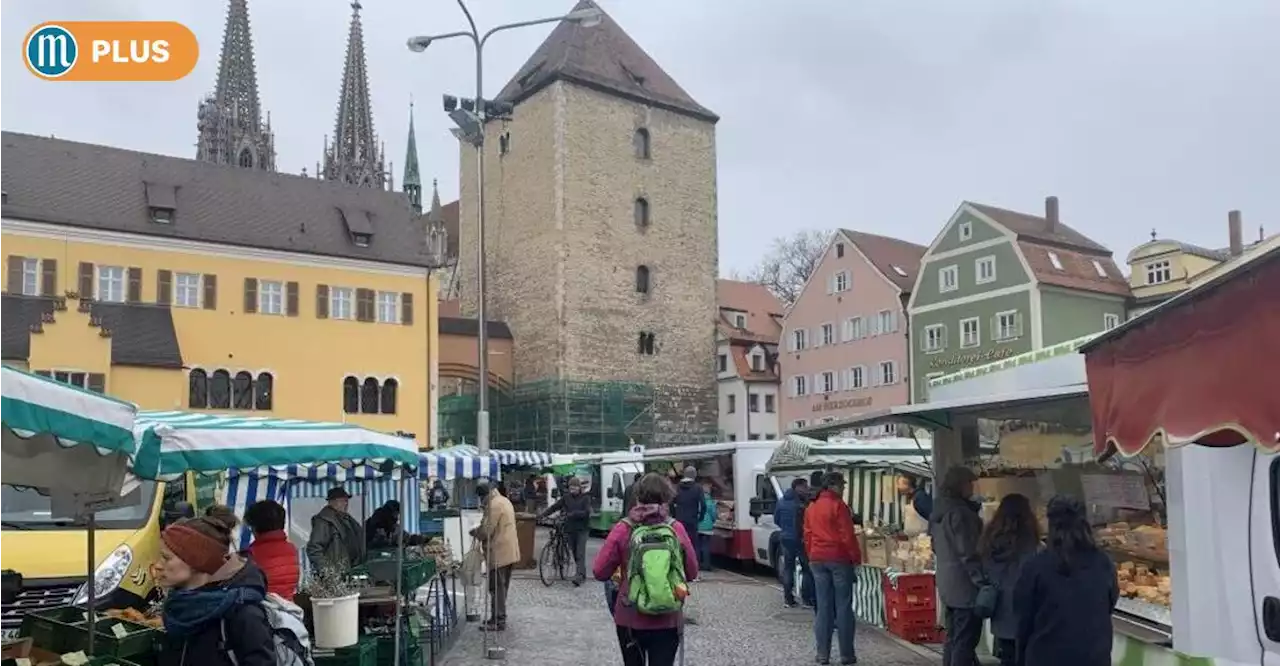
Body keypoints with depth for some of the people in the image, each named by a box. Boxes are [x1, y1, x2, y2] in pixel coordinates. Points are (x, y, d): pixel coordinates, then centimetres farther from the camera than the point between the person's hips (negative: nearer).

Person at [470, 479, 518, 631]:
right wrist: (479, 529, 14)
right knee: (502, 586, 17)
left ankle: (498, 621, -1)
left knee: (496, 587, -4)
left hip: (498, 552, -10)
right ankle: (499, 617, 25)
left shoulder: (494, 505, -20)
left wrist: (474, 532, -1)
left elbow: (486, 530, -20)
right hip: (509, 551, 10)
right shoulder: (504, 500, 12)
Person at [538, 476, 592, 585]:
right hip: (570, 529, 4)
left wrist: (572, 514, -21)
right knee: (574, 553, 9)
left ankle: (579, 576, -16)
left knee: (580, 553, -11)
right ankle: (582, 573, 22)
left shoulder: (585, 498, -3)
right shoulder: (566, 497, 5)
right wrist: (542, 514, -11)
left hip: (582, 529, -4)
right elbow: (554, 507, 0)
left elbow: (586, 513, -14)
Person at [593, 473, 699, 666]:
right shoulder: (676, 528, -6)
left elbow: (599, 571, -5)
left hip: (629, 618, 1)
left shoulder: (624, 529, -9)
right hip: (668, 621, 0)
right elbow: (692, 572, 3)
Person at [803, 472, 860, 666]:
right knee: (843, 607, 1)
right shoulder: (838, 506, -10)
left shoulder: (811, 508, 11)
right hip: (839, 558, -6)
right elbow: (847, 535, -13)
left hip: (818, 560, 6)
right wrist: (856, 557, -5)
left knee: (823, 607, 8)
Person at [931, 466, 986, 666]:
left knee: (953, 638, 16)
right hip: (964, 584, -9)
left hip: (946, 582, 10)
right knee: (965, 641, -5)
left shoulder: (938, 511, 12)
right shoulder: (960, 512, -17)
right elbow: (968, 553, -20)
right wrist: (984, 582, -17)